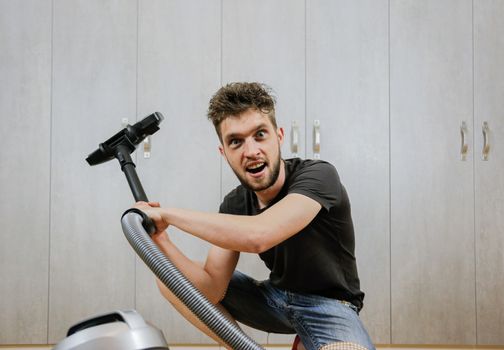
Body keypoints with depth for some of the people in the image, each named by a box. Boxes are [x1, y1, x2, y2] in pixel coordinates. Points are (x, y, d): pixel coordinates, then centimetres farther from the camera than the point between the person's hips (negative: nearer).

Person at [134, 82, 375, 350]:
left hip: (327, 305, -5)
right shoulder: (234, 205, -6)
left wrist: (165, 213, -32)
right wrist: (160, 239, -25)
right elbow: (212, 290, -10)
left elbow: (258, 235, -42)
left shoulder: (317, 175, -24)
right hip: (275, 298, 6)